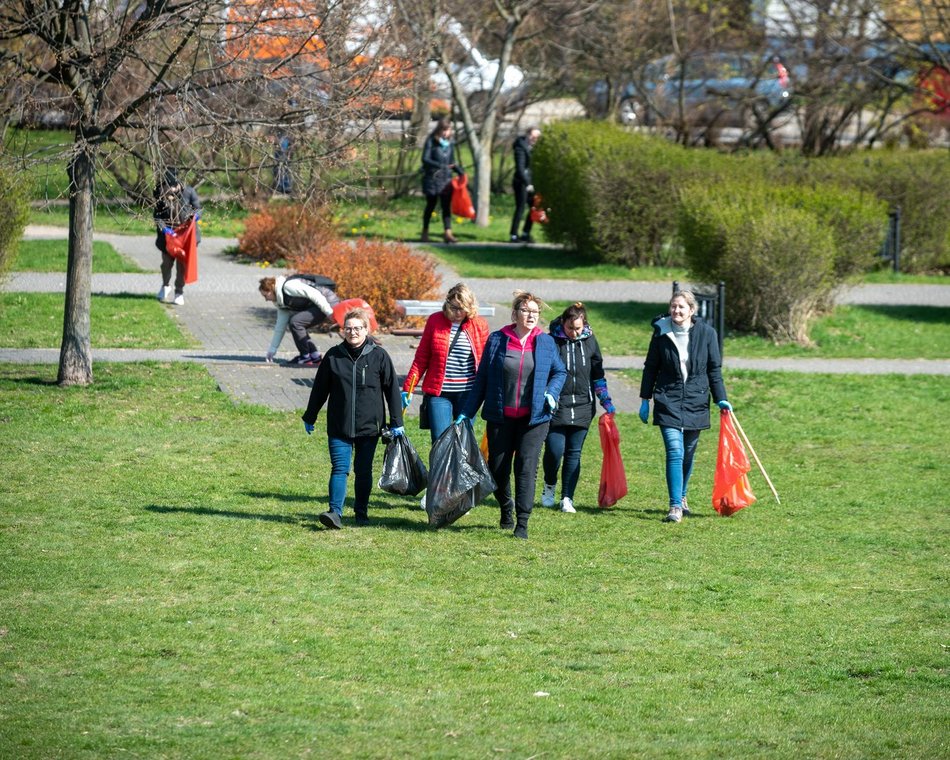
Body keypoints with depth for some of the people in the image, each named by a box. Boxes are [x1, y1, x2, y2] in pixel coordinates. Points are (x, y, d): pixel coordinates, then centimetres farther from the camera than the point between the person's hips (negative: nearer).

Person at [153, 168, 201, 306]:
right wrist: (163, 228, -21)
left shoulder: (188, 191, -10)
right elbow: (157, 215, -5)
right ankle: (166, 285, 37)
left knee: (182, 263, 0)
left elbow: (198, 208, 0)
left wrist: (196, 214, -23)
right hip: (168, 233, 1)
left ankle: (179, 292, 14)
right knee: (167, 262, 8)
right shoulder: (160, 194, -8)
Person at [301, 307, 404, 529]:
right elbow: (319, 388, 11)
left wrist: (396, 422, 1)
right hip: (339, 426, 0)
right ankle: (335, 512, -15)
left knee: (364, 471, 8)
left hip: (369, 426, 0)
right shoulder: (334, 356, 2)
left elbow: (392, 389, 3)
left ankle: (361, 513, 20)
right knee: (339, 468, -8)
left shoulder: (379, 356, -1)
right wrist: (310, 417, 16)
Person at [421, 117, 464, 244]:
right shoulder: (431, 141, -8)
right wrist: (441, 166, -27)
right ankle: (425, 232, 18)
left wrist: (460, 172, 1)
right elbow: (425, 159, -15)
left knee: (447, 205, -4)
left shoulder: (450, 143, 8)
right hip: (432, 178, -4)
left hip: (446, 178, 4)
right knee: (431, 205, 6)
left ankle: (448, 233, -8)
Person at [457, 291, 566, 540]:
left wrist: (551, 393, -5)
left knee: (527, 467, -9)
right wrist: (466, 413, 4)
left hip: (534, 417, -1)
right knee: (497, 468, 7)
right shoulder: (497, 340, 0)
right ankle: (506, 510, 34)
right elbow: (481, 379, 5)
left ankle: (522, 523, -7)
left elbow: (560, 372, 15)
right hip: (500, 417, 1)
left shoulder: (546, 342, 2)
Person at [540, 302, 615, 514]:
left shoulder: (590, 342, 5)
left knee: (574, 453, 4)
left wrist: (606, 401, 12)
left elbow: (598, 375, 15)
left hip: (582, 407, 3)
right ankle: (549, 485, 20)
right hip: (555, 407, -3)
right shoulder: (551, 341, -5)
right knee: (554, 450, -8)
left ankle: (567, 498, 9)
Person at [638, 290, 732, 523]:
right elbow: (651, 368, 7)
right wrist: (645, 399, 7)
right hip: (668, 401, -1)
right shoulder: (661, 333, -2)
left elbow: (714, 369, 4)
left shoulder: (706, 333, -3)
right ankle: (675, 506, -16)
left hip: (696, 401, 1)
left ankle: (681, 496, 34)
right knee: (674, 452, -13)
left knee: (688, 453, 12)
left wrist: (720, 399, -2)